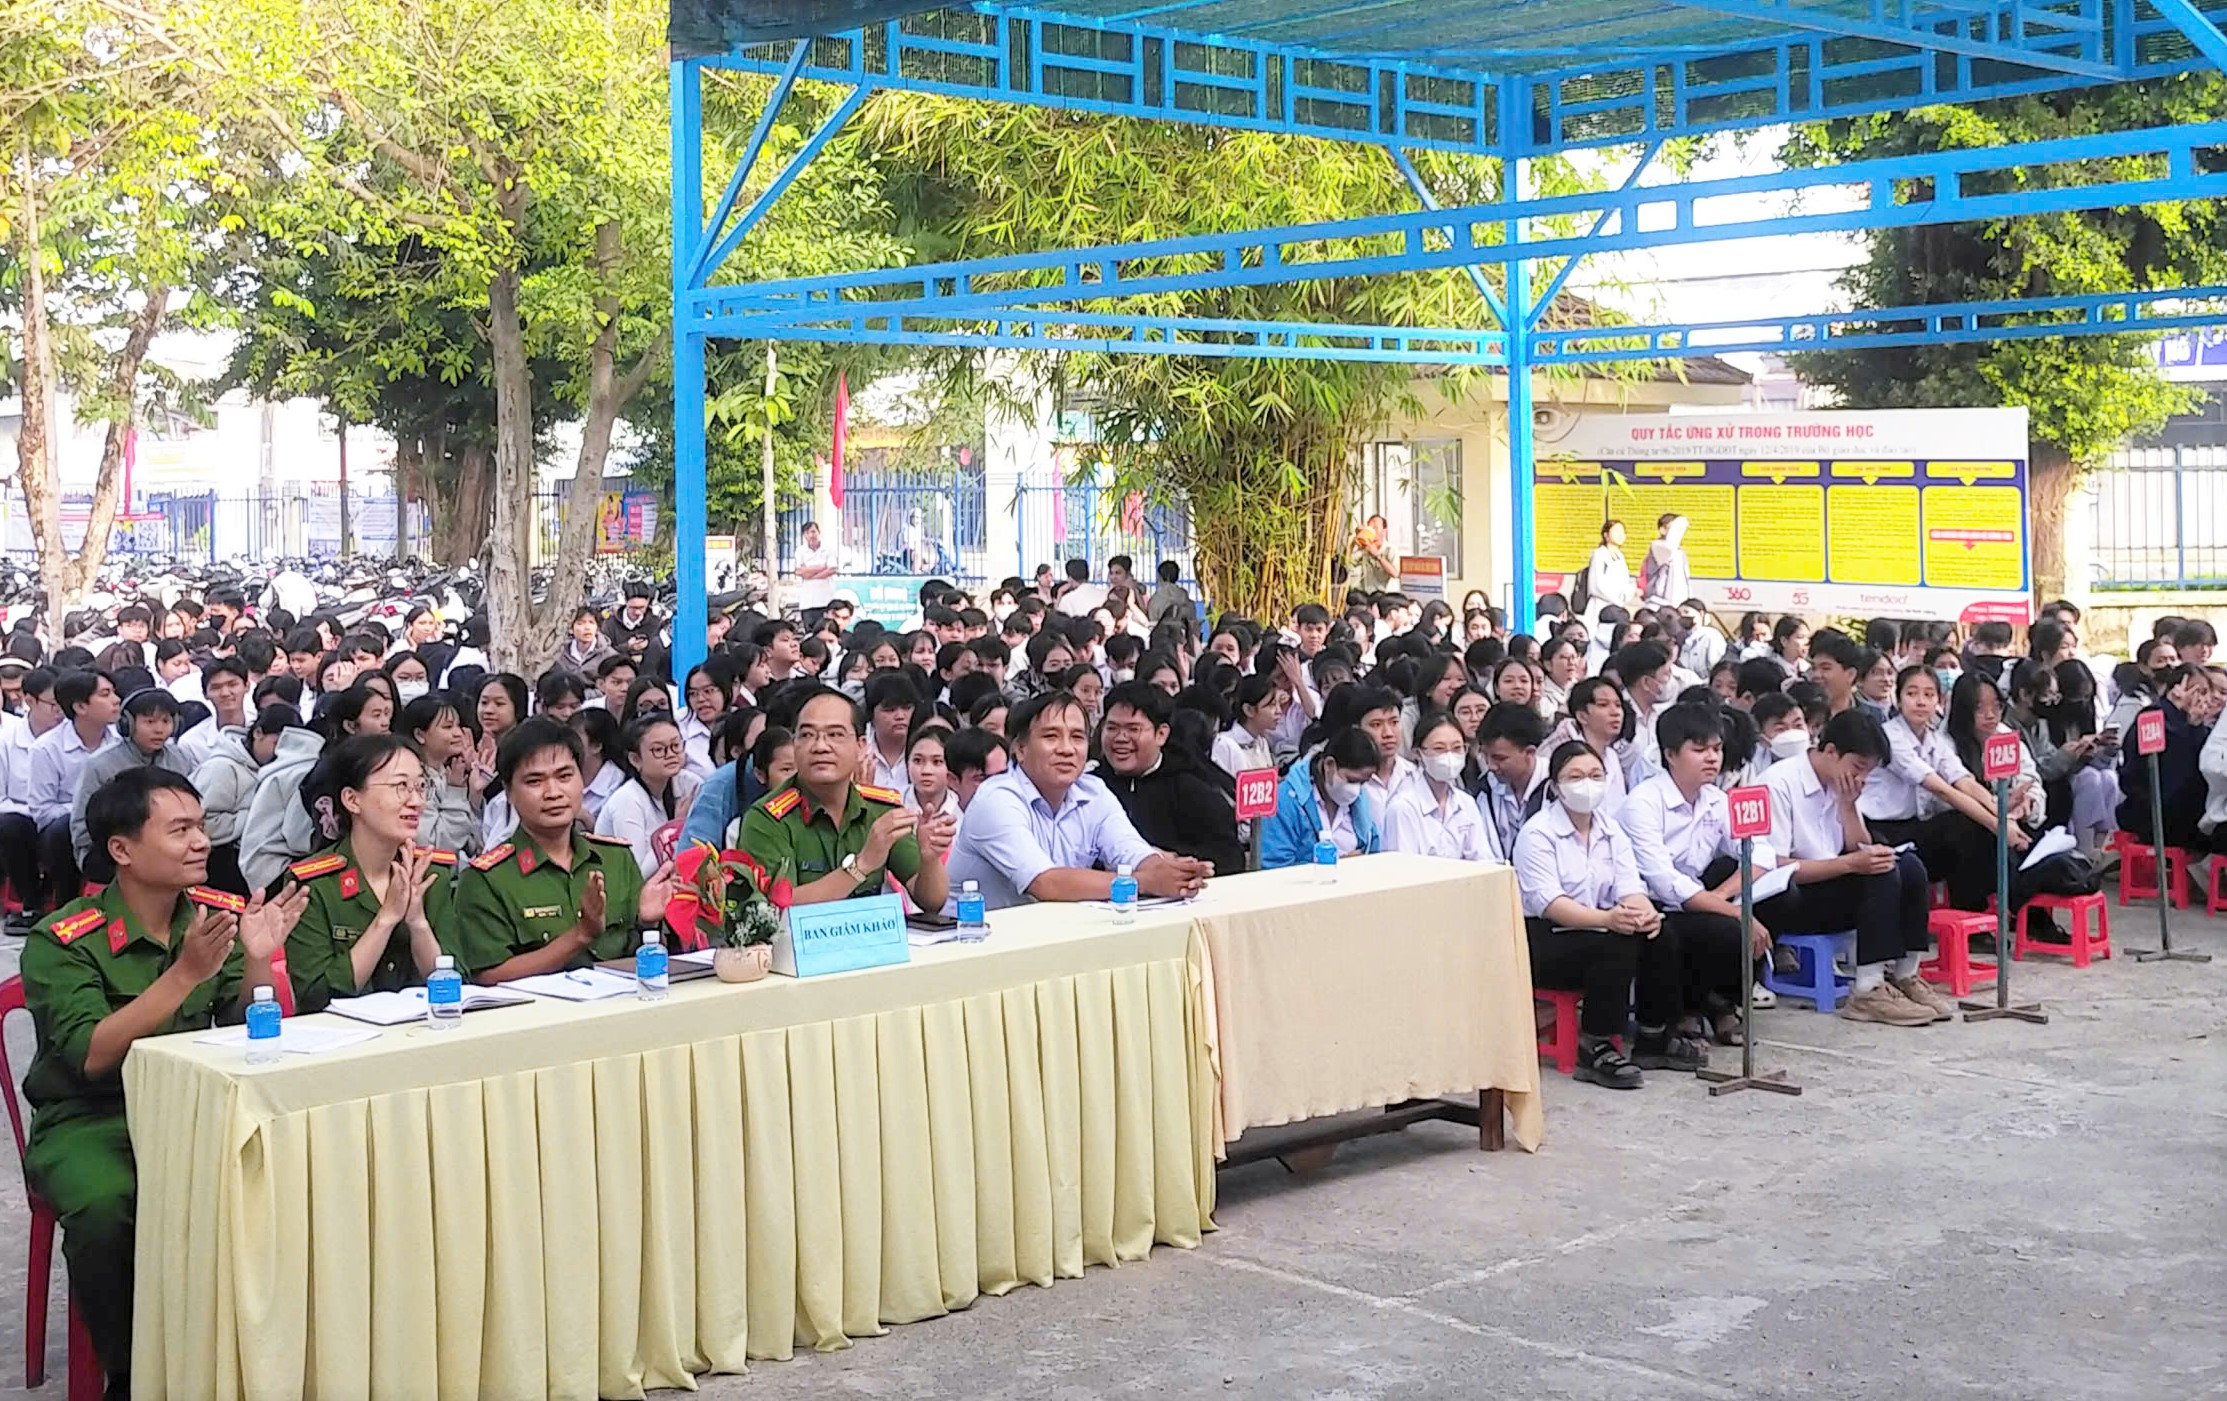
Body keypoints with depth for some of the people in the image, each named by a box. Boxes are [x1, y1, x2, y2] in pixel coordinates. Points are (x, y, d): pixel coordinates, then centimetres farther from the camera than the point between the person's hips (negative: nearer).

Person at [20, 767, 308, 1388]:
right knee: (106, 1208, -34)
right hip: (90, 1121, -3)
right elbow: (92, 1056, -22)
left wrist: (258, 961, -17)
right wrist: (186, 973, -29)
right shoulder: (63, 942, -10)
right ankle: (131, 1376, -11)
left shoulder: (223, 915, 3)